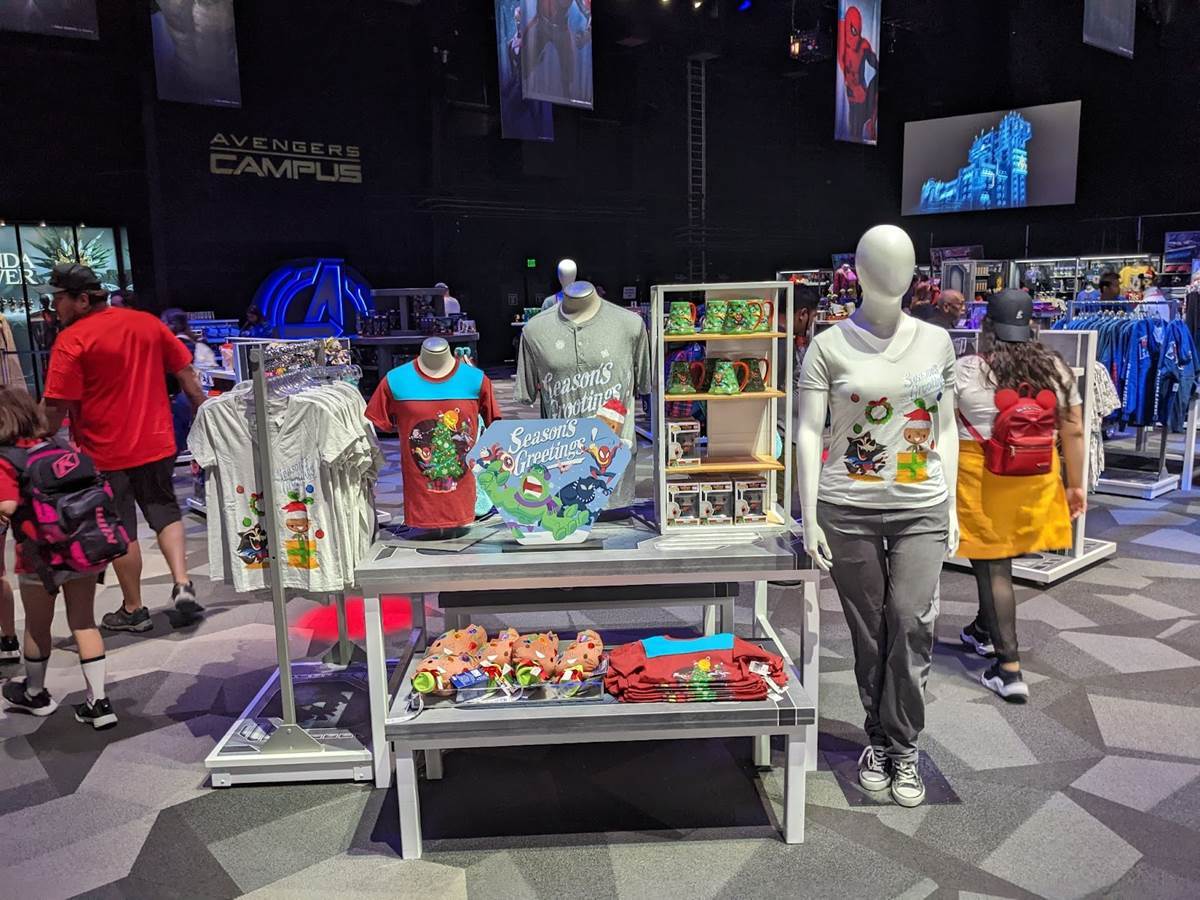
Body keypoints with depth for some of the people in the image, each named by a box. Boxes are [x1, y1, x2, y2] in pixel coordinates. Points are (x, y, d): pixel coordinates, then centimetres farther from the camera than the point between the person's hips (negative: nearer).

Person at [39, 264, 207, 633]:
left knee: (121, 531, 8)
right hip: (156, 444, 4)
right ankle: (182, 584, 1)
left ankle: (133, 610, 18)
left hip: (105, 453, -4)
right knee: (165, 513, 18)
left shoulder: (72, 340, -13)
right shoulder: (148, 323, 2)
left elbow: (56, 405, -15)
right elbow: (186, 374, 6)